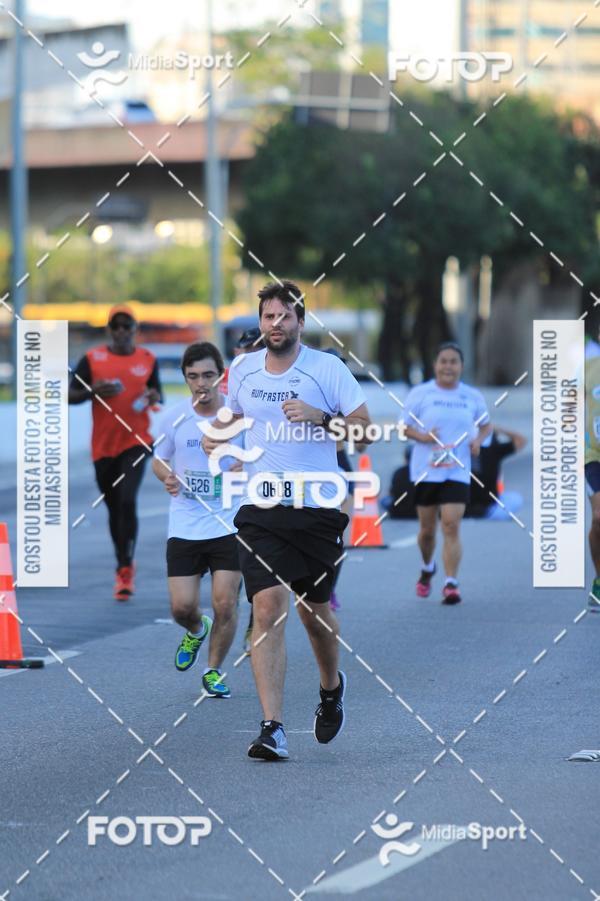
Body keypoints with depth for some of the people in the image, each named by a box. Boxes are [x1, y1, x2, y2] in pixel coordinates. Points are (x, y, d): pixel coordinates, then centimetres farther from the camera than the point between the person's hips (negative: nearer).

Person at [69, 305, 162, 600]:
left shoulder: (147, 359, 5)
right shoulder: (92, 359, 1)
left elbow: (157, 393, 18)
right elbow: (71, 396, 1)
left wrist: (154, 397, -6)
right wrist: (93, 391, -18)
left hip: (136, 442, -1)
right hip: (103, 445, 1)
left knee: (128, 501, -17)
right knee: (114, 507, 11)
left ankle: (125, 569, -12)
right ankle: (124, 566, 27)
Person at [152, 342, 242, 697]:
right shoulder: (175, 417, -1)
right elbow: (158, 459, 13)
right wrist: (167, 478, -8)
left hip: (230, 525, -2)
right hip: (185, 526, 2)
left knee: (225, 605, -5)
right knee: (182, 607, -2)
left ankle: (214, 671, 17)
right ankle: (196, 631, 35)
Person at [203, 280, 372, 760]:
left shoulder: (327, 368, -2)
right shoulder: (242, 369, 9)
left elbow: (365, 426, -2)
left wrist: (321, 417, -19)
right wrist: (219, 435, 6)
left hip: (317, 509, -2)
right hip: (261, 509, 2)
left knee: (314, 609, 9)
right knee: (267, 608, -13)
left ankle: (332, 686, 42)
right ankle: (272, 729, -16)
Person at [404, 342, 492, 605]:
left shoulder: (473, 396, 6)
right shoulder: (420, 394, 0)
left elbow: (486, 425, 19)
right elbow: (405, 427, 2)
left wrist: (478, 440, -2)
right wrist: (423, 437, -18)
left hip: (457, 472, 0)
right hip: (425, 471, 0)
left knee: (451, 527, -13)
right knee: (427, 529, 10)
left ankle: (451, 583, -13)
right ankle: (427, 568, 39)